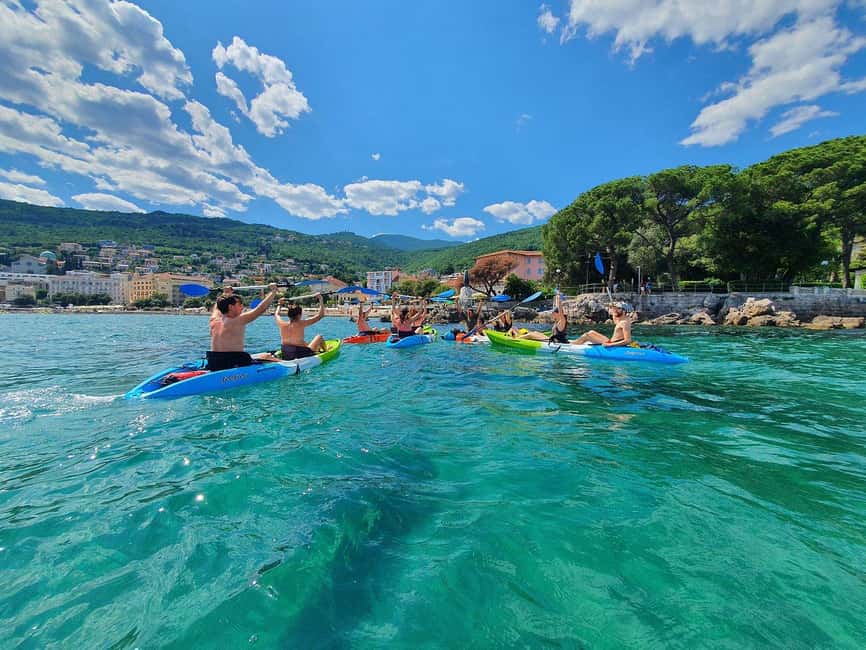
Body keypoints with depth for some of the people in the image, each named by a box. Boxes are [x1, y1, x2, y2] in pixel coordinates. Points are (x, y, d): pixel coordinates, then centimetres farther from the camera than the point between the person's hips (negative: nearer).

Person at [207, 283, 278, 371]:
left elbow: (218, 305, 29)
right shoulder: (236, 321, -16)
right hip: (233, 366, -8)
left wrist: (225, 294, 44)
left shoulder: (214, 321, 6)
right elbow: (261, 309, -16)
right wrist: (273, 291, -7)